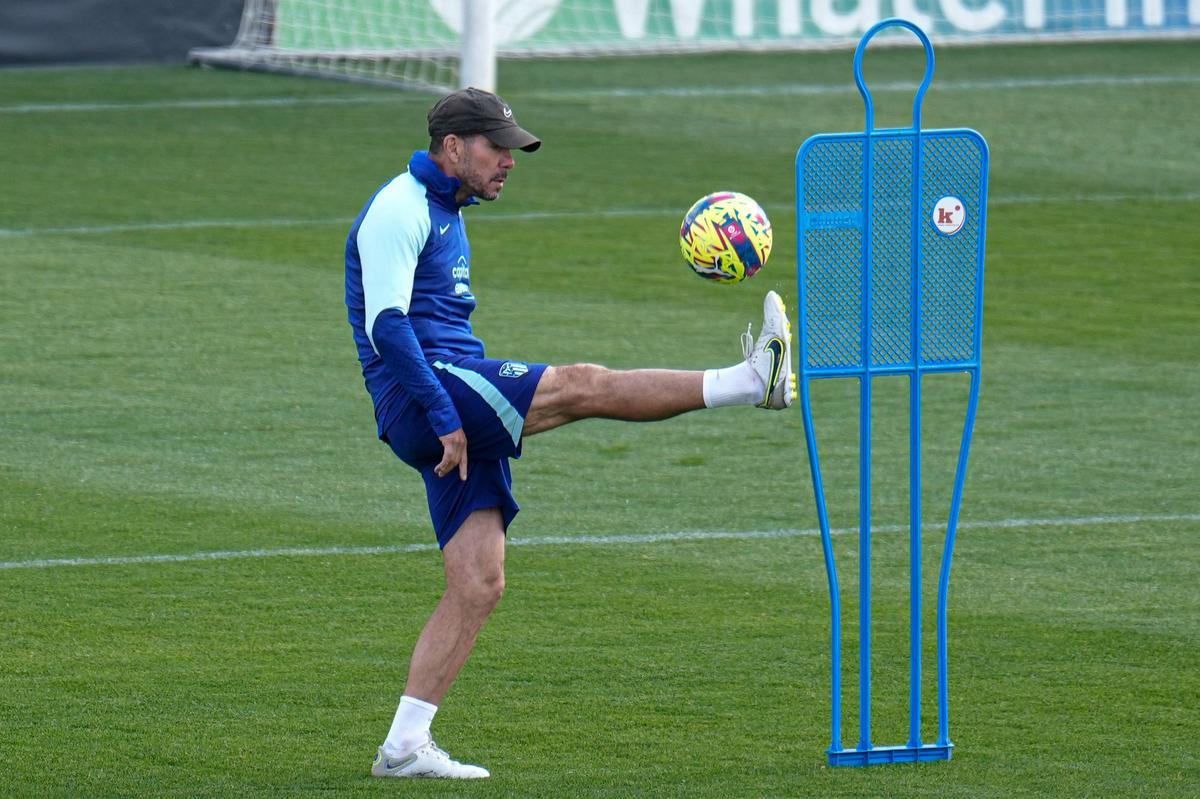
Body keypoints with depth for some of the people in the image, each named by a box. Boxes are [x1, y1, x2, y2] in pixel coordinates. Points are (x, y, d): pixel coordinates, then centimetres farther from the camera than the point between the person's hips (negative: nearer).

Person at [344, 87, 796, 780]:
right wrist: (445, 417, -22)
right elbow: (387, 326, -17)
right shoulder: (399, 210, -6)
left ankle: (405, 746, 1)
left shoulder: (445, 216, 25)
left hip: (457, 420, 10)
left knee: (479, 586, 2)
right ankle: (754, 381, -27)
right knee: (580, 385, -22)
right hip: (421, 399, -10)